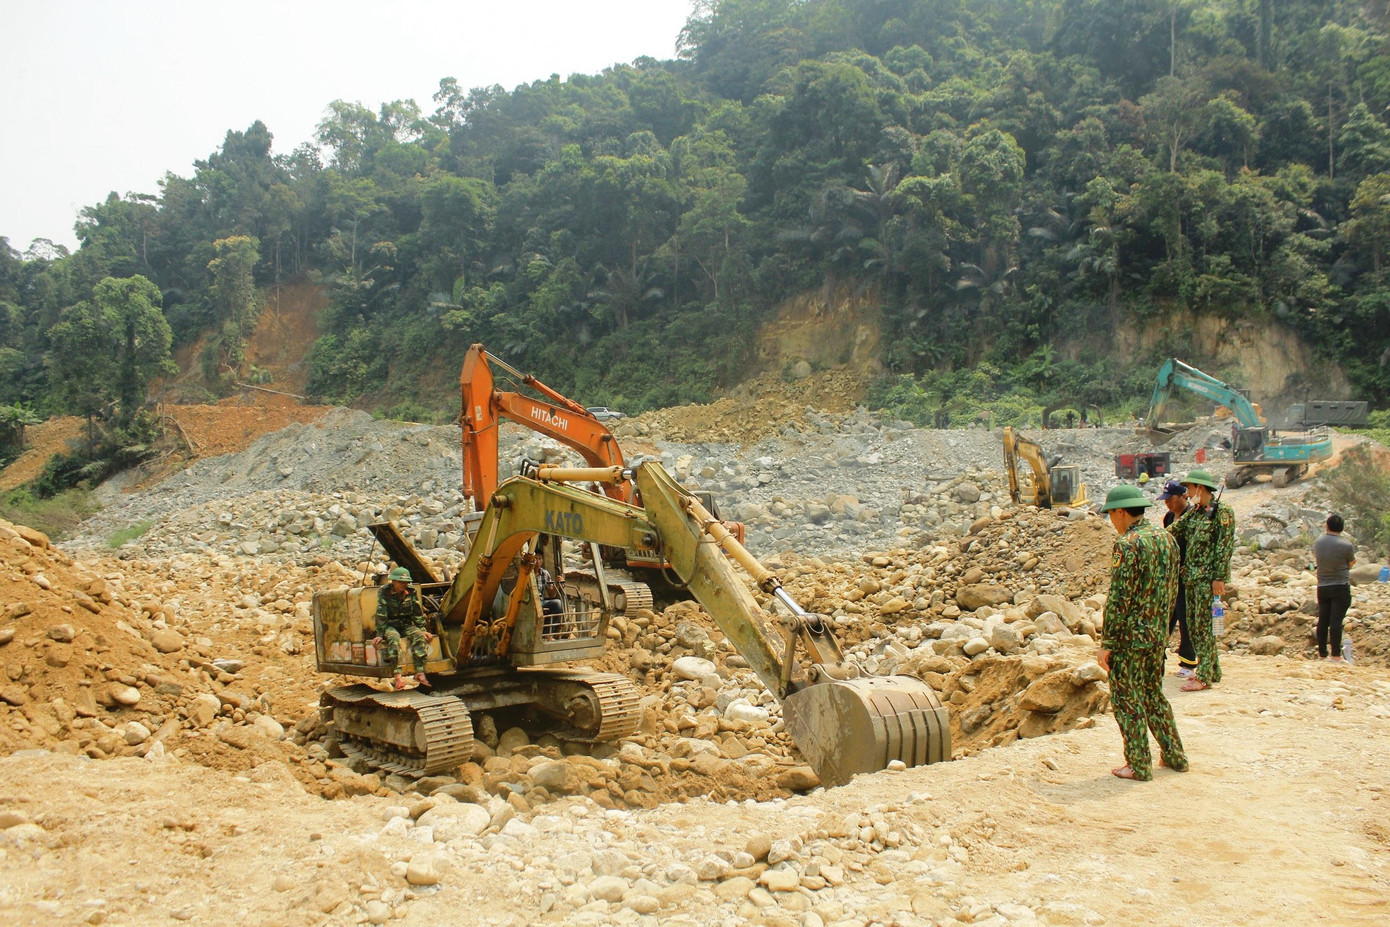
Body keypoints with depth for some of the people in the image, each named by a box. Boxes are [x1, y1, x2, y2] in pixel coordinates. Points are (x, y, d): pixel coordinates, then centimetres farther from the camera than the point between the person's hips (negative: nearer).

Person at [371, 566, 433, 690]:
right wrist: (379, 634, -19)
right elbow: (381, 615, -14)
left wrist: (422, 630, 1)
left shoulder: (411, 592, 0)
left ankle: (419, 672, -31)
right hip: (390, 625, -3)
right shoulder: (384, 592, -11)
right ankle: (398, 676, -44)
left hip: (406, 625, 3)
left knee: (419, 636, -26)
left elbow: (418, 613, 5)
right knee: (394, 638, -36)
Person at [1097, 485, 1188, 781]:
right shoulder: (1167, 538, 6)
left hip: (1130, 637, -8)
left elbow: (1119, 598, -20)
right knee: (1153, 694, 21)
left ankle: (1139, 765, 11)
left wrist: (1106, 643, -15)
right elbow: (1172, 590, 14)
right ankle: (1174, 756, 28)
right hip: (1157, 635, 8)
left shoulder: (1128, 544, -19)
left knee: (1127, 700, 4)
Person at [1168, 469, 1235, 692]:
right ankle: (1210, 670, 21)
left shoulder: (1222, 512, -9)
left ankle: (1205, 677, -3)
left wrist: (1219, 578, -18)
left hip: (1208, 578, -8)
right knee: (1193, 625, 11)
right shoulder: (1193, 513, 15)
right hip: (1191, 577, 8)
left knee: (1204, 626, -7)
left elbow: (1225, 547, -15)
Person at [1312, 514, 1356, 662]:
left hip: (1322, 587, 5)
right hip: (1340, 587, -5)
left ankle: (1322, 653, 16)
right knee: (1336, 621, -5)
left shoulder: (1317, 543, 2)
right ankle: (1336, 655, -5)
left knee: (1323, 620, 10)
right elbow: (1351, 564, 3)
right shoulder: (1347, 545, -13)